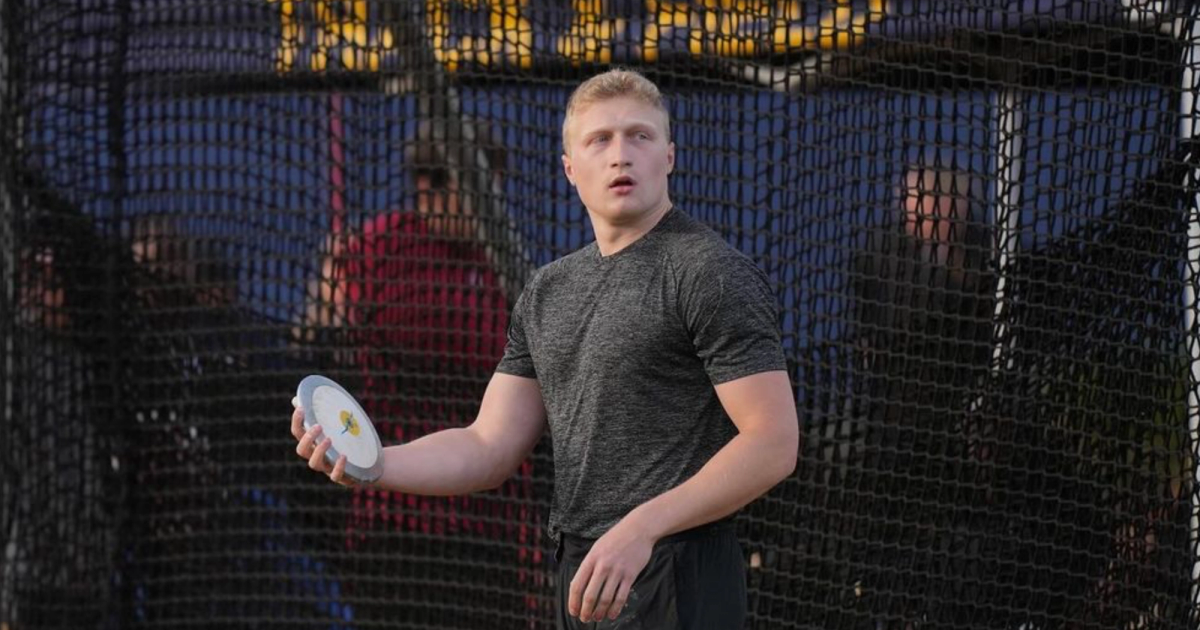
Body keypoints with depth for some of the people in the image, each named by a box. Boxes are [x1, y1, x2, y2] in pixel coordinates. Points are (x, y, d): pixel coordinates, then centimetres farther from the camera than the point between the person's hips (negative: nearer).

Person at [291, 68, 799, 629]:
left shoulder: (715, 275, -8)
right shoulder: (547, 291, 15)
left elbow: (773, 443, -15)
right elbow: (489, 449, 13)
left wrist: (641, 526, -22)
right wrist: (366, 464, -4)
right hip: (582, 583, 7)